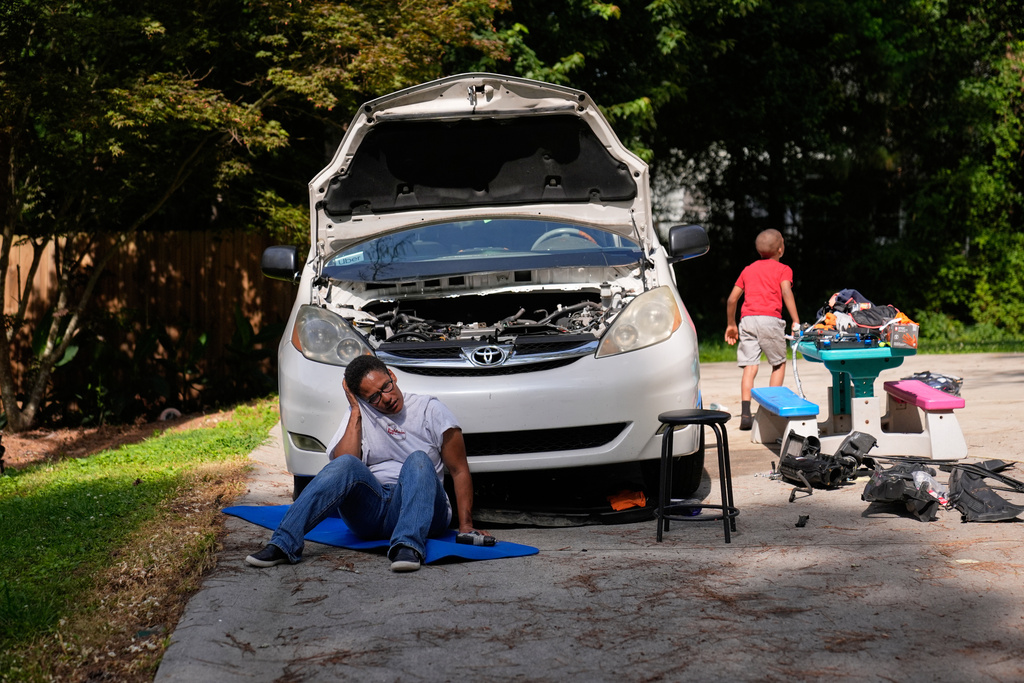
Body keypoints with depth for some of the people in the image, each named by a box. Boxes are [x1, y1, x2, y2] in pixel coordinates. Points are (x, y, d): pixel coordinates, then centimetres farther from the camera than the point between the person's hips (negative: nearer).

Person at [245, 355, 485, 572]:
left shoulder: (430, 410, 5)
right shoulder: (359, 416, 12)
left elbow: (459, 471, 4)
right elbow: (341, 460, -5)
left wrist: (466, 526, -5)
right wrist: (356, 413, -3)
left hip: (420, 509, -1)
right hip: (369, 511, 1)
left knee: (418, 459, -30)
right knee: (346, 464, -28)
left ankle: (407, 546, -52)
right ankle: (283, 544, -42)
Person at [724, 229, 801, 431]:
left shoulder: (748, 270, 23)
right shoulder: (783, 269, 10)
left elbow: (732, 298, 20)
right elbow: (786, 292, -8)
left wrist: (731, 324, 30)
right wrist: (796, 321, -13)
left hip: (747, 319, 4)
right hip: (769, 319, -4)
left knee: (750, 366, 1)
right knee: (779, 363, 12)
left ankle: (745, 414, -10)